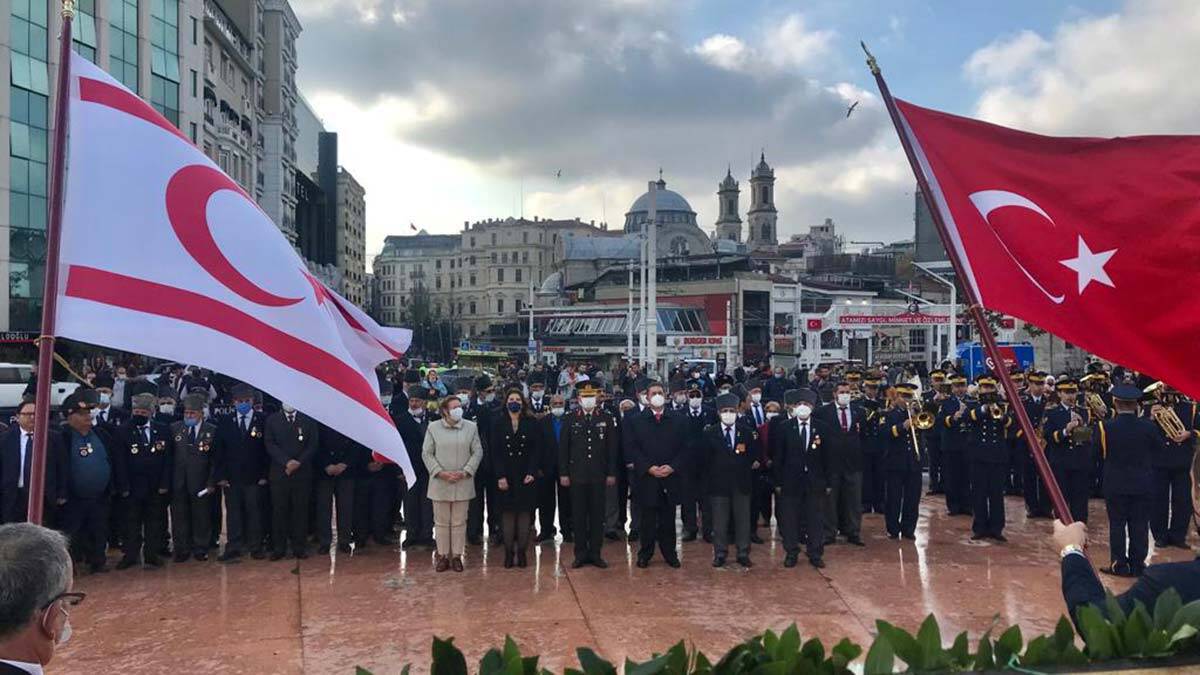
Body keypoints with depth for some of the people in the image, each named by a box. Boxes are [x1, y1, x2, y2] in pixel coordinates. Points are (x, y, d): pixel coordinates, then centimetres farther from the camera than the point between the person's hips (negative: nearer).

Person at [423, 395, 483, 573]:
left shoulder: (471, 427, 3)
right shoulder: (433, 428, 1)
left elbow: (477, 452, 2)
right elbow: (427, 453, 0)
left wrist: (465, 472, -9)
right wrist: (440, 473, -11)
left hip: (463, 483, 1)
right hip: (440, 483, 0)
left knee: (459, 522, 6)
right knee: (441, 522, 7)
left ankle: (456, 555, 17)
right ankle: (442, 555, 18)